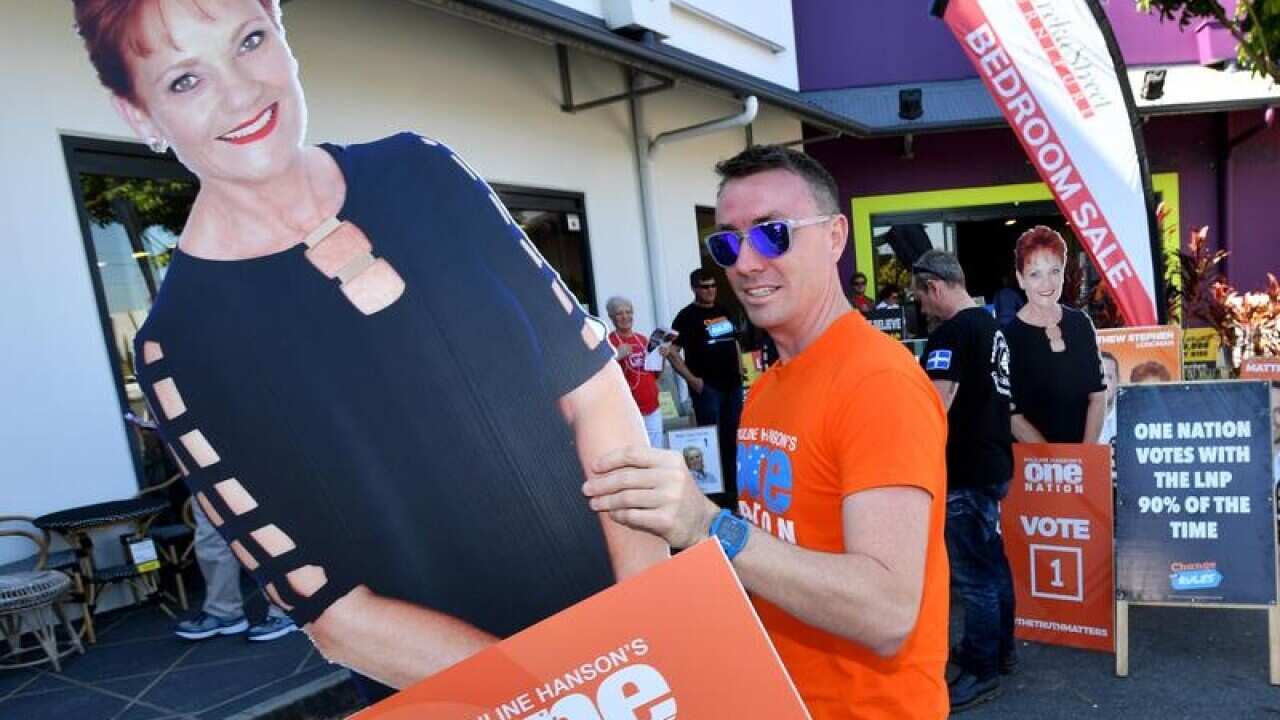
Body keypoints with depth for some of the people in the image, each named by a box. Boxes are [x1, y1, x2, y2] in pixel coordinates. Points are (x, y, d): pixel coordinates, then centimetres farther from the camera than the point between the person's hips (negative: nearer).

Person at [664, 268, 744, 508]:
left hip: (732, 384, 6)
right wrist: (691, 379, -17)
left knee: (732, 437, 11)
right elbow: (672, 352, -11)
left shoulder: (724, 311, 13)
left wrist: (740, 371, 13)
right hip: (707, 387, -6)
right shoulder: (687, 316, -6)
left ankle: (731, 486, 22)